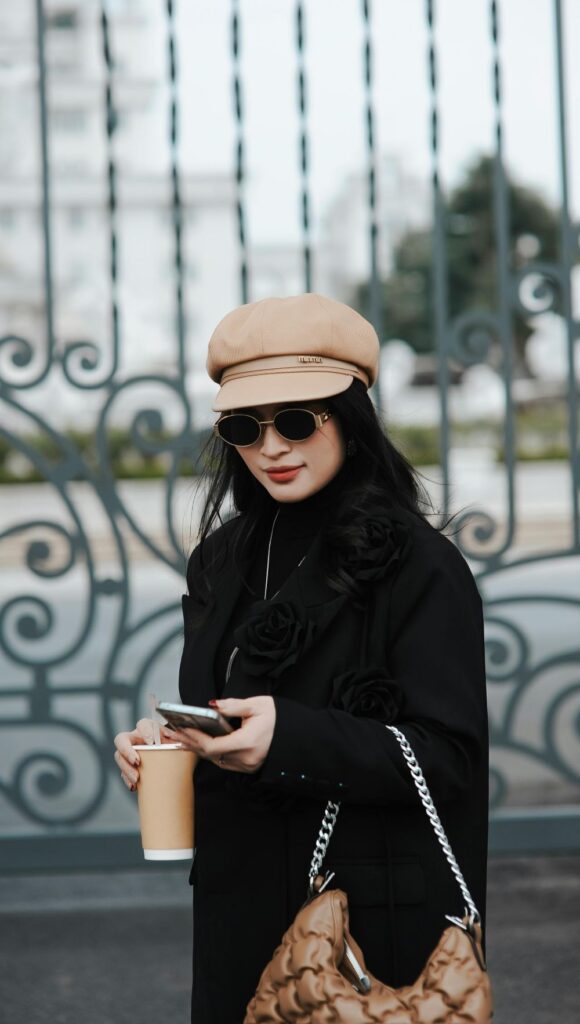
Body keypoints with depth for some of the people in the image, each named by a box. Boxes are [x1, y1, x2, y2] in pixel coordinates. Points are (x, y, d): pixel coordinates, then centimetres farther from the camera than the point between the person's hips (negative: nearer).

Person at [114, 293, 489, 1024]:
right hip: (239, 912, 6)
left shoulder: (419, 566, -11)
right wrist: (161, 746, -6)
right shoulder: (224, 561, 8)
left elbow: (449, 759, -16)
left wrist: (291, 738, -28)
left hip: (375, 920, -6)